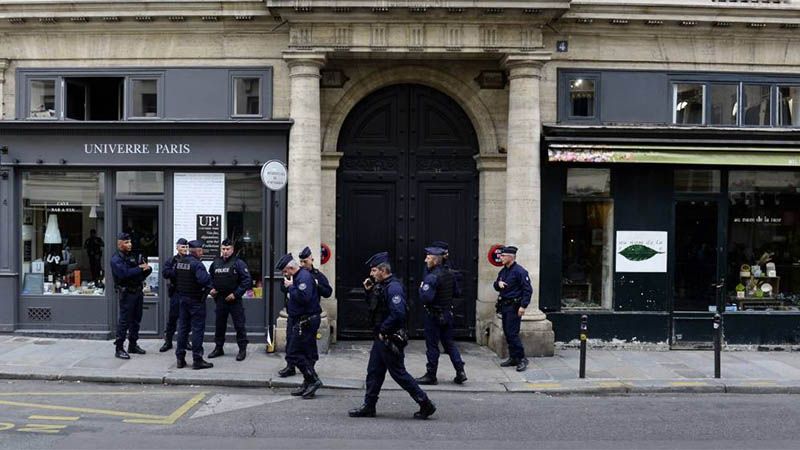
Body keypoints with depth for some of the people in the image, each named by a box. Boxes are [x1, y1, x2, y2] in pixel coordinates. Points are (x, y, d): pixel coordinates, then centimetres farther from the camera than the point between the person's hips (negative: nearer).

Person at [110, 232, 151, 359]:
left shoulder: (132, 256, 16)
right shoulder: (116, 259, -8)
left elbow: (147, 269, 14)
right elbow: (124, 273, -25)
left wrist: (147, 268, -9)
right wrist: (140, 269, -18)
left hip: (137, 291, 8)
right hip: (126, 293, -8)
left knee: (136, 320, 14)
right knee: (124, 321, -5)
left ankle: (133, 345, 25)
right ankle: (119, 349, 1)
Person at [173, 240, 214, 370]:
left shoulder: (179, 263, 7)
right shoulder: (197, 264, -18)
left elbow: (174, 278, 15)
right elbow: (203, 280, -31)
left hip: (182, 298, 8)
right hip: (196, 300, -8)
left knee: (182, 327, 14)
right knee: (197, 328, -2)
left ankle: (180, 358, 19)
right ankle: (197, 360, 1)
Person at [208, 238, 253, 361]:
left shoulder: (239, 263, -9)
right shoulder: (216, 263, 8)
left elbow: (247, 280, -13)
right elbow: (211, 278, 22)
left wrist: (236, 294, -16)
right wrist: (212, 288, 4)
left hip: (234, 299, -5)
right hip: (220, 299, 5)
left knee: (239, 325, -2)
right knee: (219, 324, 14)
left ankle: (242, 349, 7)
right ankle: (218, 348, 26)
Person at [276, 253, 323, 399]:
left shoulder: (304, 277, -16)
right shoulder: (298, 276, 17)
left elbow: (303, 297, -29)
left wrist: (290, 287, -19)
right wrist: (290, 296, 8)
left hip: (305, 322, -11)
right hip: (304, 321, 11)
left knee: (293, 353, -9)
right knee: (307, 353, 14)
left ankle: (313, 380, -4)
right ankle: (308, 385, 20)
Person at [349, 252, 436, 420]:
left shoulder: (393, 287, -20)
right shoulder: (381, 286, 12)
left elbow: (398, 313, -29)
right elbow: (374, 307, 21)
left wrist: (383, 331, -20)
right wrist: (369, 291, 6)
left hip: (391, 339, -10)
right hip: (381, 338, 10)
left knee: (398, 373, -2)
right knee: (373, 372, 14)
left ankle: (425, 404, 7)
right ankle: (369, 407, 23)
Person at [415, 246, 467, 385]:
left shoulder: (431, 277, -20)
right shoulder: (450, 274, 5)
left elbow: (426, 298, -28)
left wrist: (421, 288, -11)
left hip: (434, 315, -7)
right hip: (448, 314, 7)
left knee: (432, 345, 3)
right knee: (449, 343, 15)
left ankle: (431, 375, 12)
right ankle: (460, 371, 10)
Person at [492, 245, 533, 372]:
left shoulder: (520, 271, -12)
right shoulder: (503, 271, 13)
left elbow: (528, 290, -15)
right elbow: (496, 286, 21)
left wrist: (523, 306, -21)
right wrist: (498, 283, -3)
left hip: (514, 306, -8)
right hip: (504, 306, 8)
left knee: (512, 333, -10)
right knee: (507, 333, 11)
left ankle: (522, 359, -1)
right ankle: (513, 358, 20)